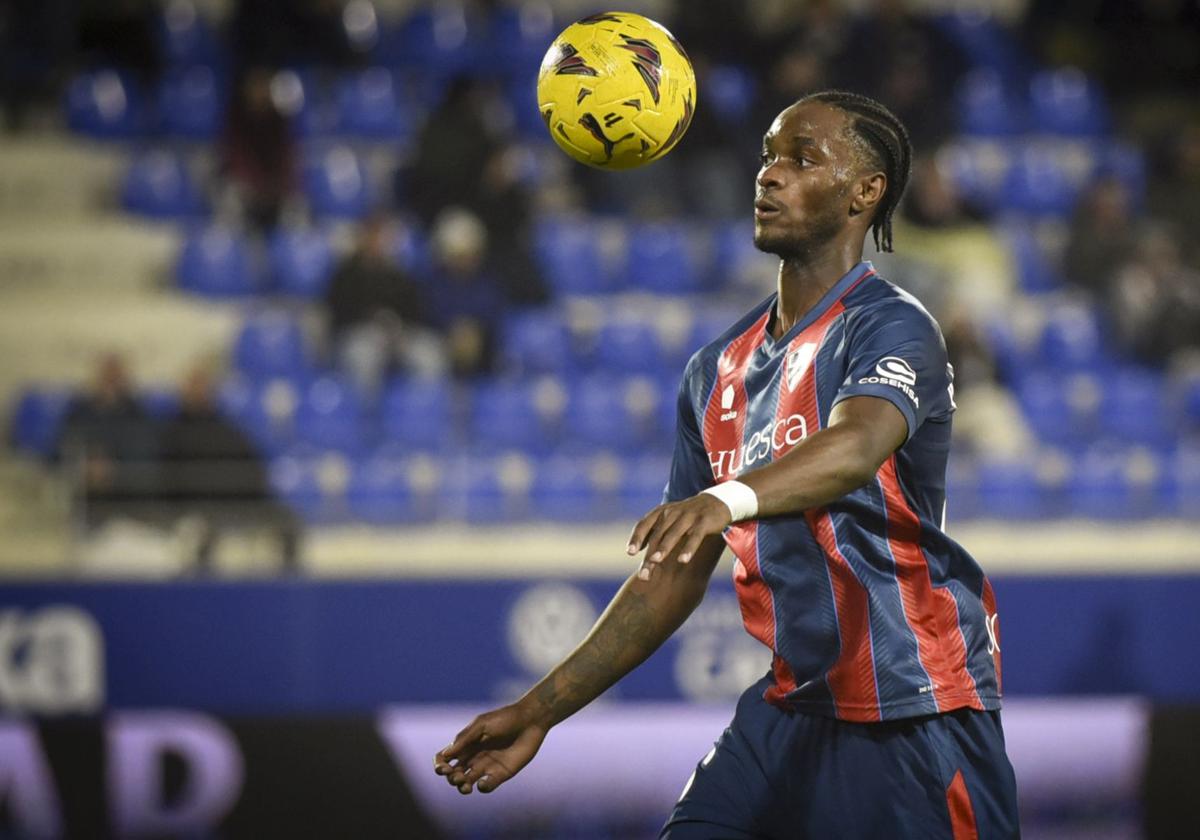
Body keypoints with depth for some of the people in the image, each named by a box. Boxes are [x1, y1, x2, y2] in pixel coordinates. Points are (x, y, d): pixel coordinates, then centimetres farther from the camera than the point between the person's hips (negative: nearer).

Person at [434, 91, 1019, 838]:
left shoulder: (891, 327, -9)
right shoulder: (718, 372, 13)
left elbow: (859, 444, -33)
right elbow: (674, 575, 17)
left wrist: (728, 499, -51)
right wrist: (541, 711, 14)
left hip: (916, 714, -6)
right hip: (789, 713, 6)